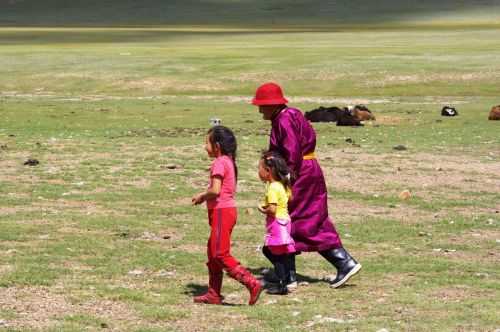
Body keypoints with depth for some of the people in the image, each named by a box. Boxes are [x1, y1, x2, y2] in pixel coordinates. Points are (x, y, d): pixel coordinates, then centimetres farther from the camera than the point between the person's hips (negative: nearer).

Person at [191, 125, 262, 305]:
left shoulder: (219, 163, -16)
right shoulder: (228, 161, 14)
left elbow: (215, 190, -24)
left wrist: (202, 196, -7)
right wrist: (204, 196, 10)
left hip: (221, 212, -10)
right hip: (227, 209, 10)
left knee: (220, 254, -8)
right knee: (212, 252, 14)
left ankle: (251, 283, -12)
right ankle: (214, 294, 18)